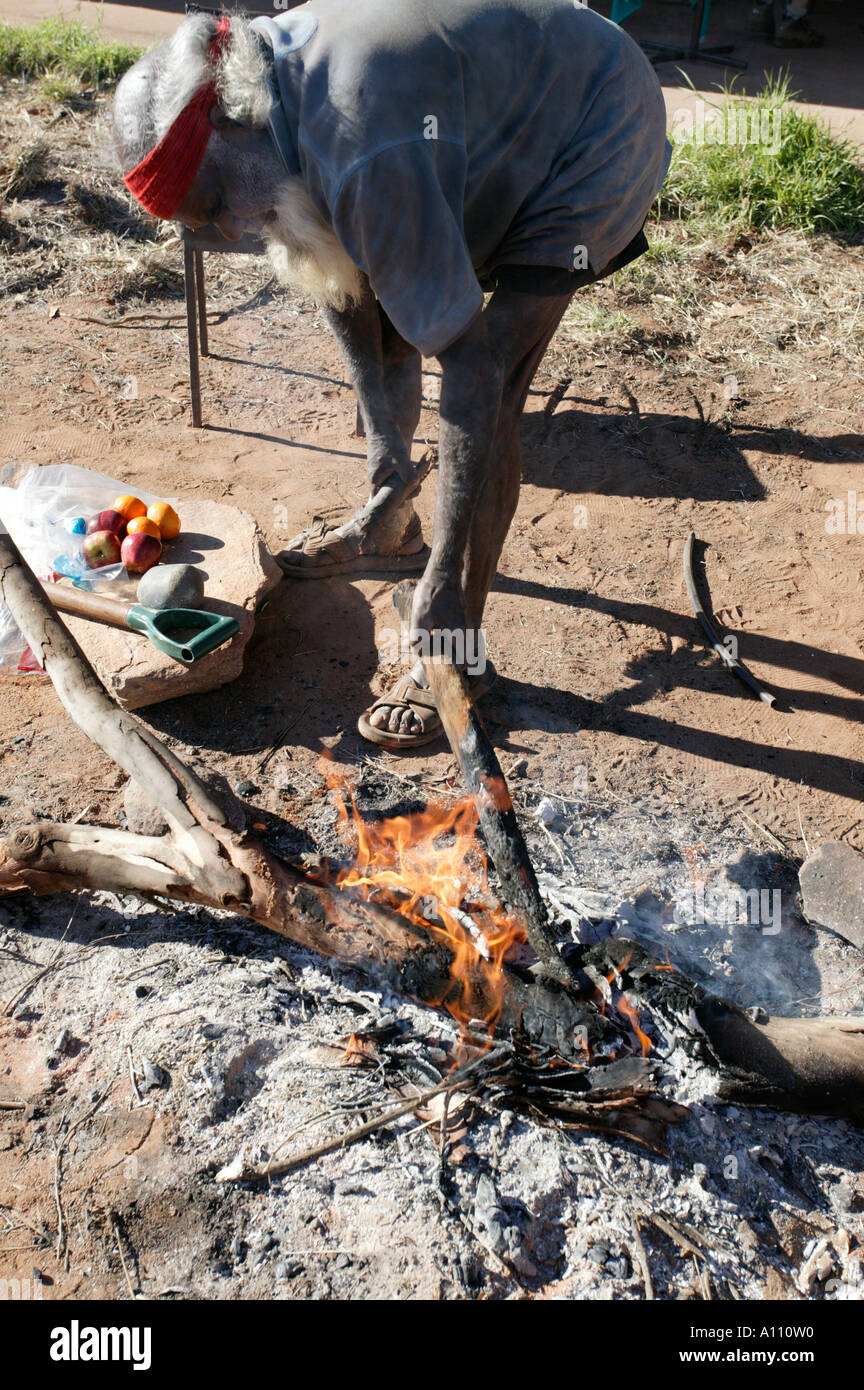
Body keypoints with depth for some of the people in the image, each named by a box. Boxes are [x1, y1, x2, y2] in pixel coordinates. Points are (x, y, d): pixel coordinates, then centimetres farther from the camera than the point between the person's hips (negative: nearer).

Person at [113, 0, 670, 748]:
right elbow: (334, 265, 3)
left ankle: (457, 655, -10)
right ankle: (391, 530, 27)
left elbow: (470, 370, -36)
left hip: (597, 144, -9)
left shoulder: (363, 156, -37)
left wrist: (445, 577, -30)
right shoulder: (271, 90, -7)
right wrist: (385, 441, 0)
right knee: (381, 318, 10)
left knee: (487, 392, -22)